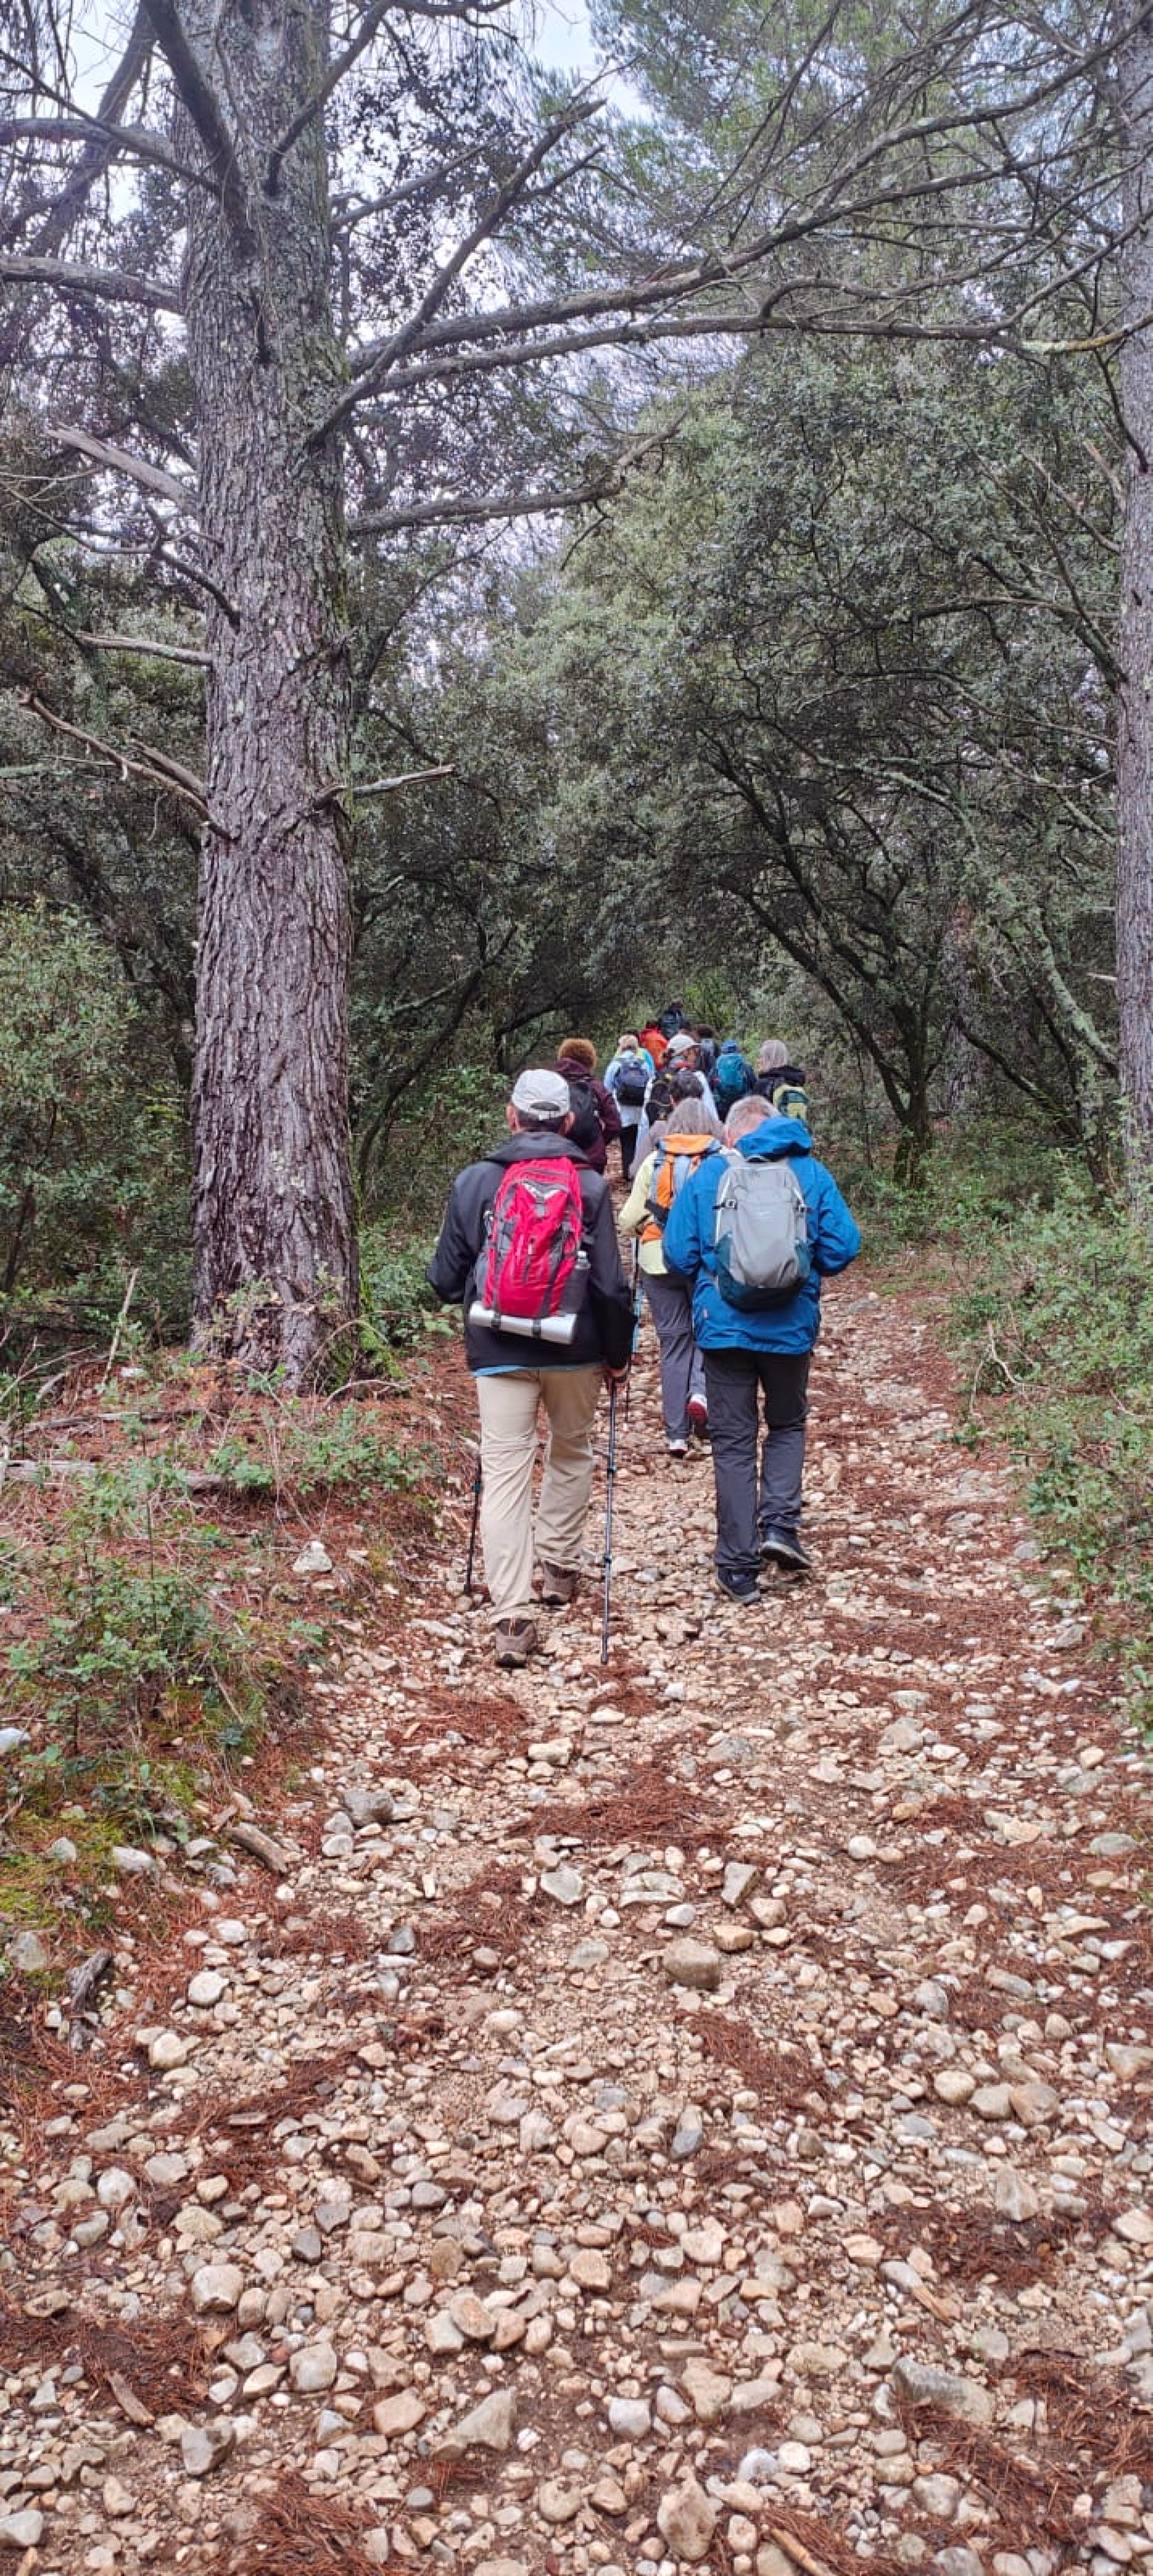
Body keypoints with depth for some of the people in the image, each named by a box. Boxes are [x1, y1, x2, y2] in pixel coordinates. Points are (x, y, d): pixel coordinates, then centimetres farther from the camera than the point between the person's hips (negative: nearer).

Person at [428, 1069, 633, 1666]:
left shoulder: (475, 1182, -1)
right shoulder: (590, 1186, -3)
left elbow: (445, 1280, 3)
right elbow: (610, 1284, -5)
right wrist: (618, 1354, 9)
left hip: (499, 1349, -1)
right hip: (575, 1349, 1)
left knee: (504, 1470, -2)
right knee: (571, 1454, 23)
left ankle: (512, 1617, -10)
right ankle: (559, 1570, 34)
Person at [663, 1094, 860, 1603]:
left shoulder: (706, 1175, -1)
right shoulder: (812, 1173, 1)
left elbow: (678, 1257, -4)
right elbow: (842, 1250, -3)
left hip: (723, 1328, 0)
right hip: (791, 1327, 1)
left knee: (733, 1443, 9)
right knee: (787, 1425, 24)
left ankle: (739, 1568, 10)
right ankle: (779, 1523, 6)